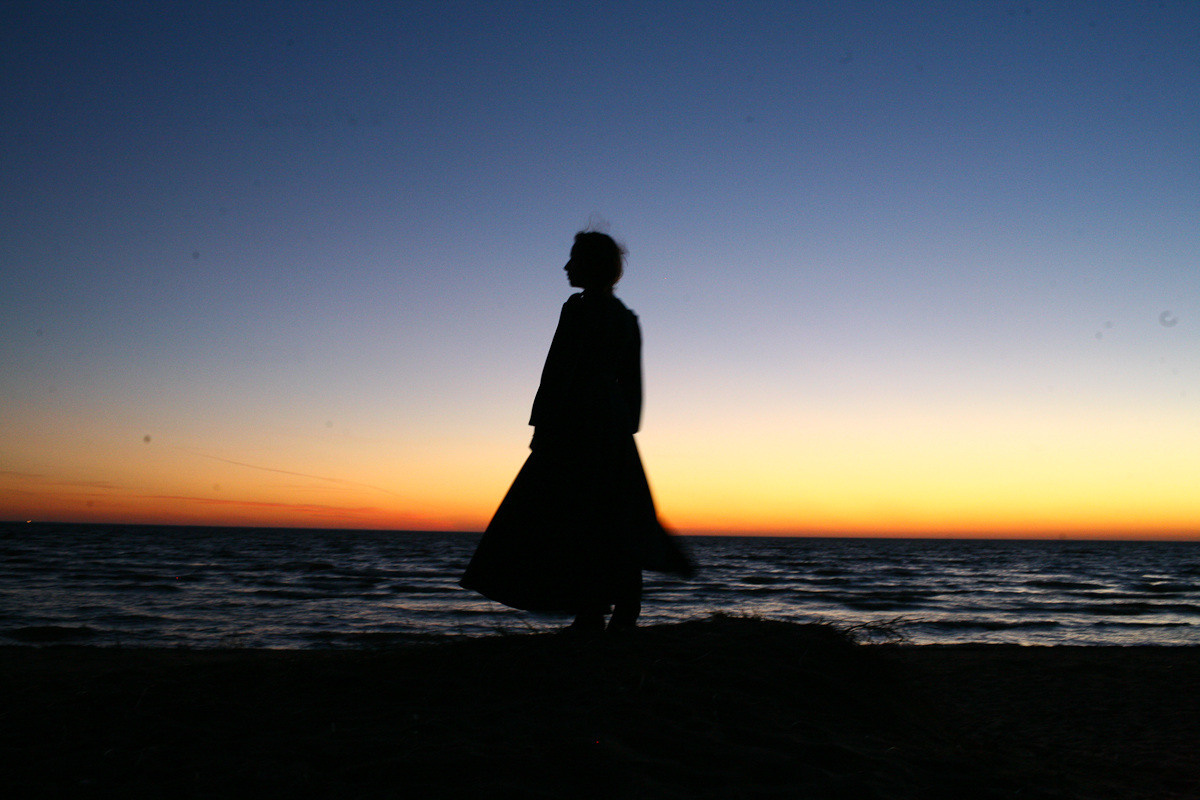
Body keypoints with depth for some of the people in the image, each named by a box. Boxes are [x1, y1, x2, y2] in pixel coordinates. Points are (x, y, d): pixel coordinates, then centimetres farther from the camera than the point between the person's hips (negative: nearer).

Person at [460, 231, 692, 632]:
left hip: (577, 421, -8)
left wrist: (542, 425, -11)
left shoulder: (578, 309, -8)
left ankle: (590, 615, -4)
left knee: (573, 518, -4)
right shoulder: (626, 317, 15)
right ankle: (625, 614, 10)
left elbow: (559, 369, -13)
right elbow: (632, 381, 16)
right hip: (614, 426, 8)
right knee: (615, 519, 9)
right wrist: (627, 430, 19)